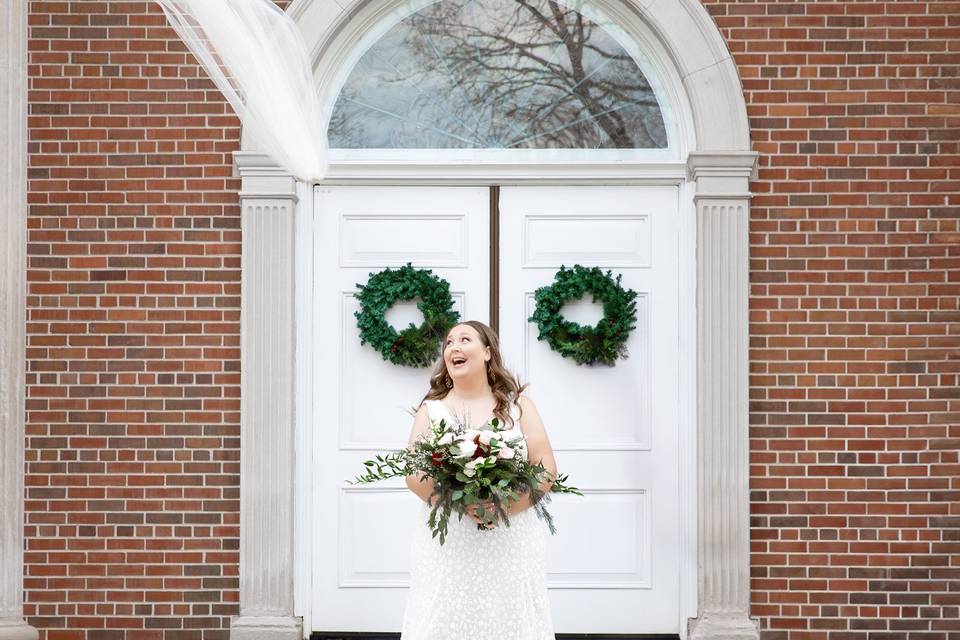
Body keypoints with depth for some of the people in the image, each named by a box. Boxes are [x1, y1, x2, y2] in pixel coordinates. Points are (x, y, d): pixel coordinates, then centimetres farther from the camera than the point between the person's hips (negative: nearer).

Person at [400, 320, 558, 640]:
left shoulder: (517, 405, 8)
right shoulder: (431, 408, 8)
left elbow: (547, 470, 2)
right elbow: (414, 475, 0)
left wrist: (506, 505, -15)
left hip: (512, 544, 0)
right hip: (447, 545, 0)